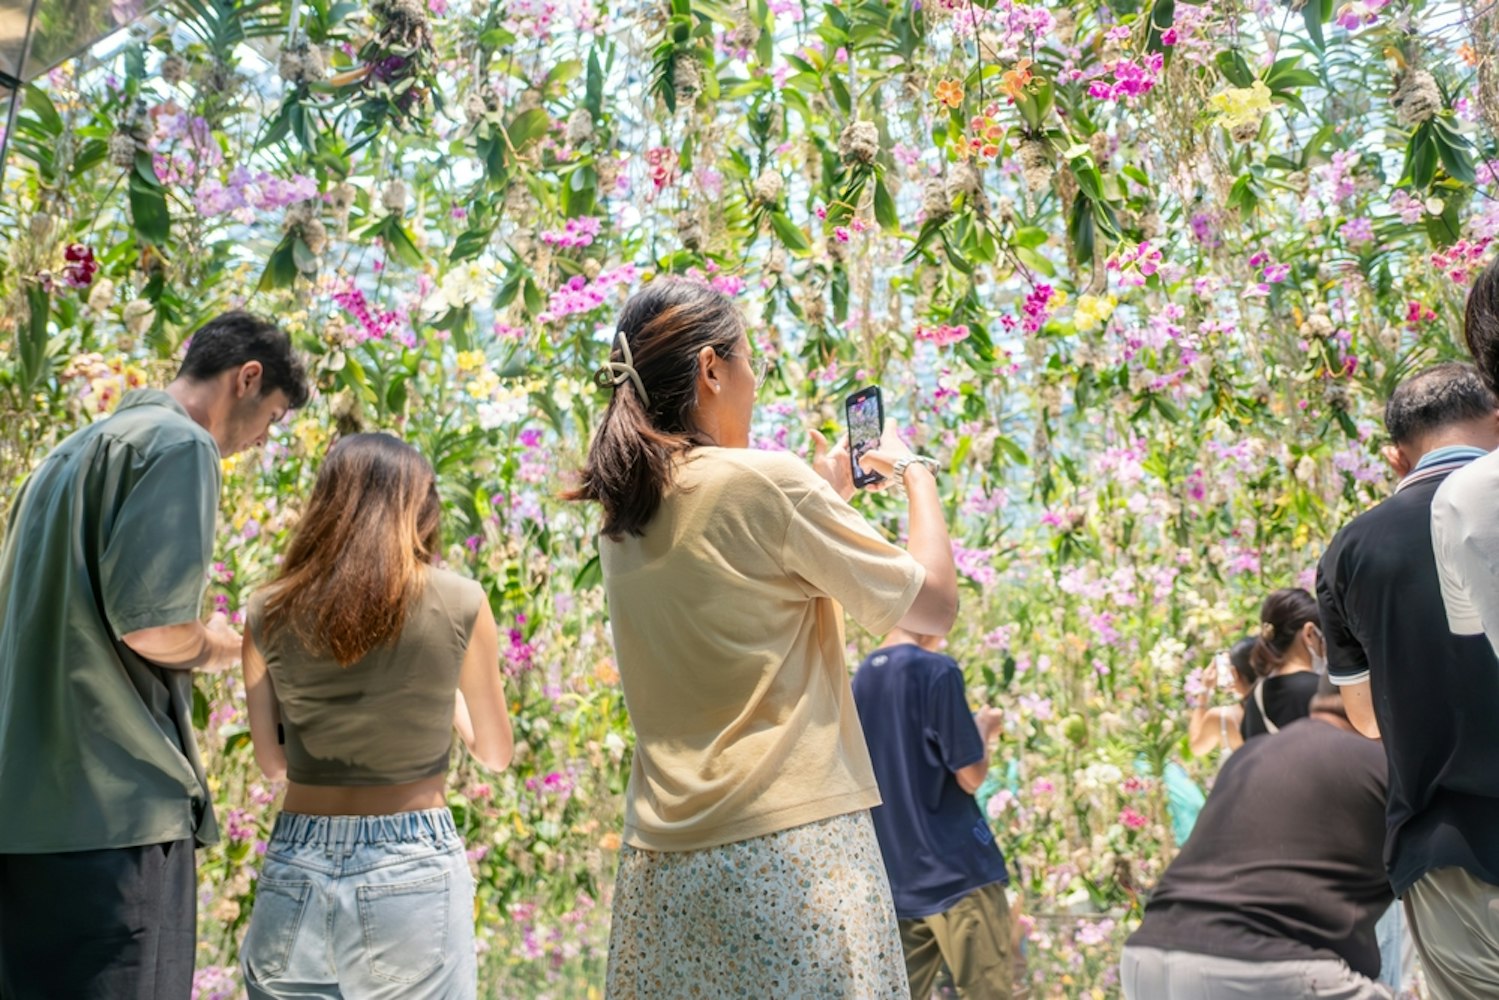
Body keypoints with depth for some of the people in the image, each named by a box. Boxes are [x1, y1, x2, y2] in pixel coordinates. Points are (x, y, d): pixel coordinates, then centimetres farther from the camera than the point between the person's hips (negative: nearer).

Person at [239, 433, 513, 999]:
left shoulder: (270, 612, -1)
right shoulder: (459, 603, -7)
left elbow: (272, 762, 11)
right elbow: (496, 754, 7)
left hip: (295, 875, 2)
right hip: (413, 876, -2)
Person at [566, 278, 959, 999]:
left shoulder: (621, 518, 10)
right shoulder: (767, 481, -11)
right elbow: (934, 606, -4)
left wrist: (828, 497, 26)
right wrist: (915, 472, 10)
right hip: (789, 846, -7)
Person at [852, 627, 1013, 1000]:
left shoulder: (862, 677, 8)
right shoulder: (937, 671, -12)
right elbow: (971, 775, -11)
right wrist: (984, 727, 7)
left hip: (897, 878, 7)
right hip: (955, 867, -7)